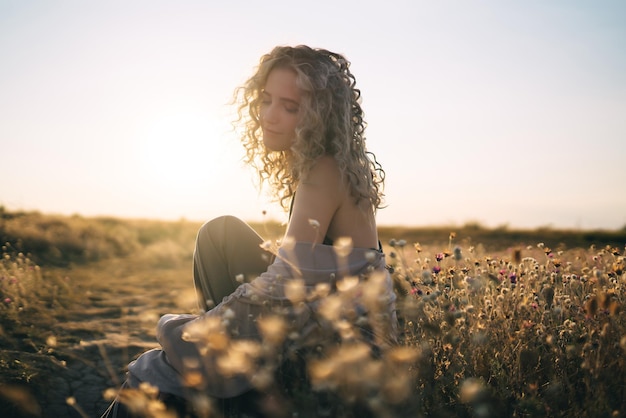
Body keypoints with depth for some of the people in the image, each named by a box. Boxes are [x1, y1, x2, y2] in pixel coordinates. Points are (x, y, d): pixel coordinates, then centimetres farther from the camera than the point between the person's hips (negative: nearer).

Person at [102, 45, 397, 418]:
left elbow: (287, 280, -27)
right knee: (222, 233, 3)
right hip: (326, 316, 9)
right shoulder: (312, 164, 9)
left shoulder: (325, 172, -20)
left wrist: (181, 329, -17)